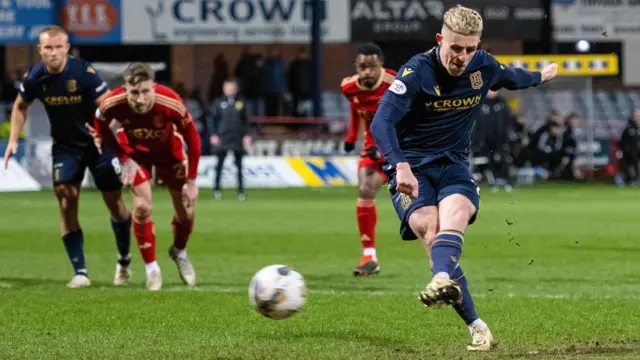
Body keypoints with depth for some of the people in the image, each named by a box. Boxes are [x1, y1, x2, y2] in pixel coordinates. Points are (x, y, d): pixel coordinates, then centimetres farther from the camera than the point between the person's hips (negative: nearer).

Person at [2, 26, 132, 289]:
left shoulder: (84, 72, -23)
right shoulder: (34, 78, -11)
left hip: (98, 142, -2)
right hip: (65, 147, 2)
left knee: (115, 203, 2)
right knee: (66, 202, -11)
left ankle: (124, 260, 27)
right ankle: (79, 272, -6)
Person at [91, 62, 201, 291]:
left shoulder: (171, 103, -38)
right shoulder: (112, 104, -35)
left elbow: (192, 139, -21)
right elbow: (100, 129, -10)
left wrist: (192, 180, -17)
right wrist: (124, 159, -14)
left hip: (169, 151, 0)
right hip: (135, 151, 0)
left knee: (186, 211, 3)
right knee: (142, 206, -15)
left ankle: (179, 252, 35)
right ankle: (151, 268, 4)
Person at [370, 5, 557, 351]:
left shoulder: (483, 66, 1)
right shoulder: (417, 72, -16)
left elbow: (511, 77, 27)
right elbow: (382, 122, -27)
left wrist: (541, 76, 47)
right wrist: (400, 166, -41)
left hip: (453, 166, 3)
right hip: (410, 169, -3)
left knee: (455, 212, -33)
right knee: (432, 233, -27)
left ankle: (442, 279, -62)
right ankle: (476, 326, -22)